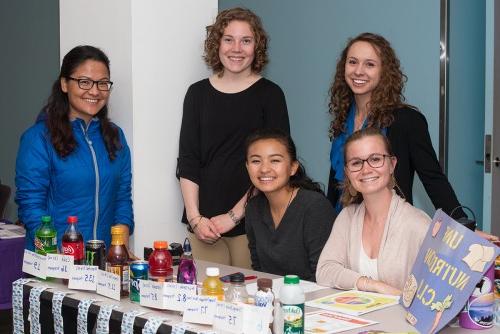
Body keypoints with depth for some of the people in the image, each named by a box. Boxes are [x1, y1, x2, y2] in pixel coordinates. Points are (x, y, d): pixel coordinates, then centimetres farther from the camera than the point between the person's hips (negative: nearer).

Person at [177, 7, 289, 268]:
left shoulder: (270, 95, 1)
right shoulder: (198, 93, 9)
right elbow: (187, 161, 6)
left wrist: (235, 215, -10)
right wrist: (194, 217, -4)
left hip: (251, 220, -2)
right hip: (203, 223, 2)